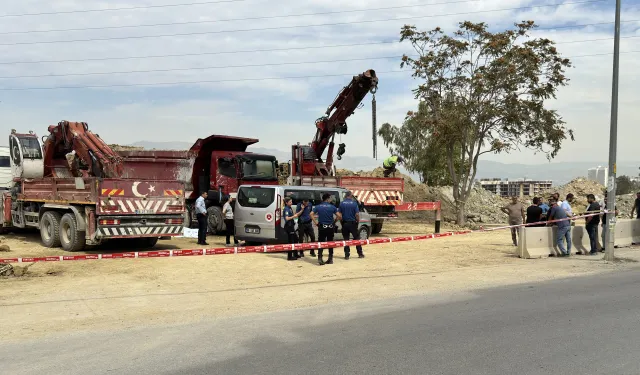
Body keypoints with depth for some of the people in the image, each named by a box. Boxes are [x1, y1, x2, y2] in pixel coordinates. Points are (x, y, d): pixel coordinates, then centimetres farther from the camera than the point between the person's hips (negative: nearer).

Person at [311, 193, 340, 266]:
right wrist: (334, 221, 5)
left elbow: (311, 214, -10)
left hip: (321, 227, 0)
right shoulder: (332, 207, -4)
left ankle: (320, 259, -8)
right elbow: (338, 216, -10)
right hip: (330, 227, 0)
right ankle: (330, 259, 14)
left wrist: (315, 222, -3)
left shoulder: (318, 207, 0)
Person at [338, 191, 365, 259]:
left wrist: (341, 222, 7)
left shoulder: (341, 203, -1)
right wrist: (358, 221, 4)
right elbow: (357, 214, -9)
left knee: (346, 239, 7)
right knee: (357, 238, 10)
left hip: (344, 223, 2)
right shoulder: (354, 203, -6)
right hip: (352, 223, -1)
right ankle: (360, 253, 13)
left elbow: (339, 214, -4)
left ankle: (347, 254, 6)